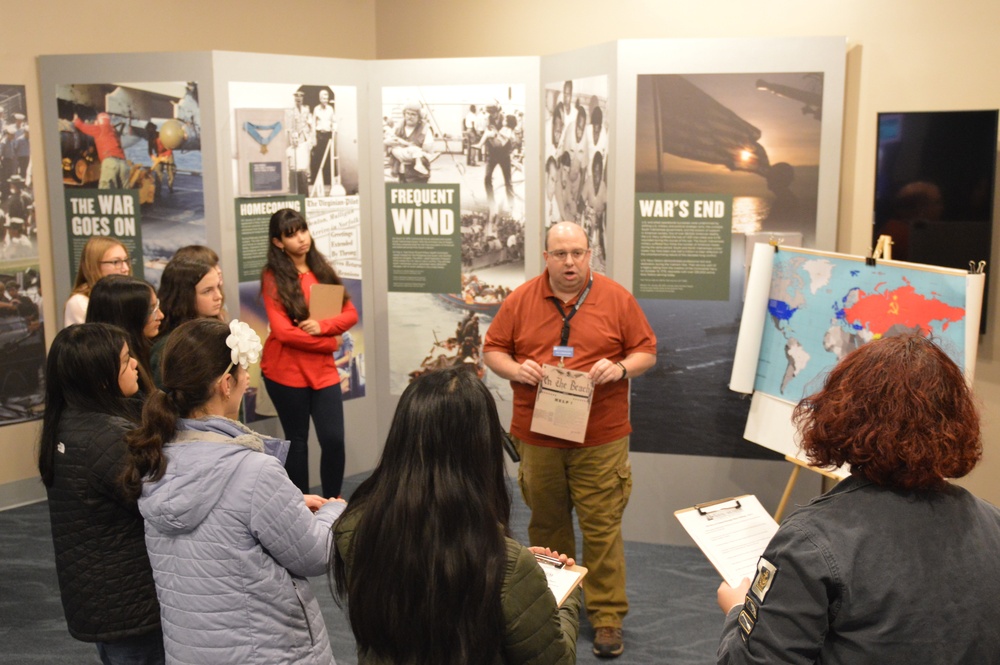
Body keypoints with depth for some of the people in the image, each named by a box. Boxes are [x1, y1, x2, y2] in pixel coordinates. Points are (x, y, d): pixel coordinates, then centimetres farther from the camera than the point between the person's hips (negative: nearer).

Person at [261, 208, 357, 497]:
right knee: (297, 440, 8)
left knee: (334, 440, -3)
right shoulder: (273, 277, -7)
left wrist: (322, 326, -15)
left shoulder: (322, 270, 8)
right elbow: (282, 331, -16)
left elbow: (351, 313, 4)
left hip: (323, 370, 3)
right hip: (286, 371, -3)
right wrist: (331, 343, -11)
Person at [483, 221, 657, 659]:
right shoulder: (521, 300, 3)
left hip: (600, 440, -2)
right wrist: (515, 369, -12)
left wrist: (621, 368, -15)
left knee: (602, 528, 0)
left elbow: (646, 351, 5)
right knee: (547, 525, 14)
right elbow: (492, 350, 8)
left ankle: (607, 618, 13)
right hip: (537, 436, 2)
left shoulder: (617, 299, 0)